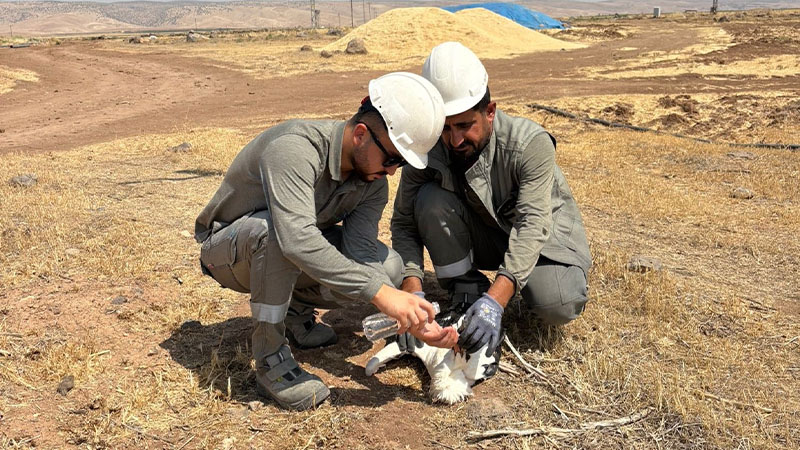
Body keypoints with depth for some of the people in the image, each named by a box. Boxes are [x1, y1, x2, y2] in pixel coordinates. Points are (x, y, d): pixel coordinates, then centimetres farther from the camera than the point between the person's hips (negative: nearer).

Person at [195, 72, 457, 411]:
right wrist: (380, 293, -49)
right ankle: (271, 359, -22)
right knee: (275, 228, -41)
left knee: (388, 268, -16)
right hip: (228, 251, -5)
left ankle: (295, 308, 8)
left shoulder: (373, 181, -12)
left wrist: (411, 317, -33)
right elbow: (296, 239, -48)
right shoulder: (293, 148, -35)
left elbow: (361, 252, -20)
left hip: (285, 260, 6)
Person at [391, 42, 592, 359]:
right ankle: (466, 293, -9)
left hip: (540, 235, -2)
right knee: (431, 199, -26)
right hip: (482, 235, 3)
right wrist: (412, 289, -32)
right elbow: (404, 224, -16)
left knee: (557, 306, -29)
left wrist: (495, 300, -51)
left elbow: (533, 226, -38)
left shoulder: (531, 143, -30)